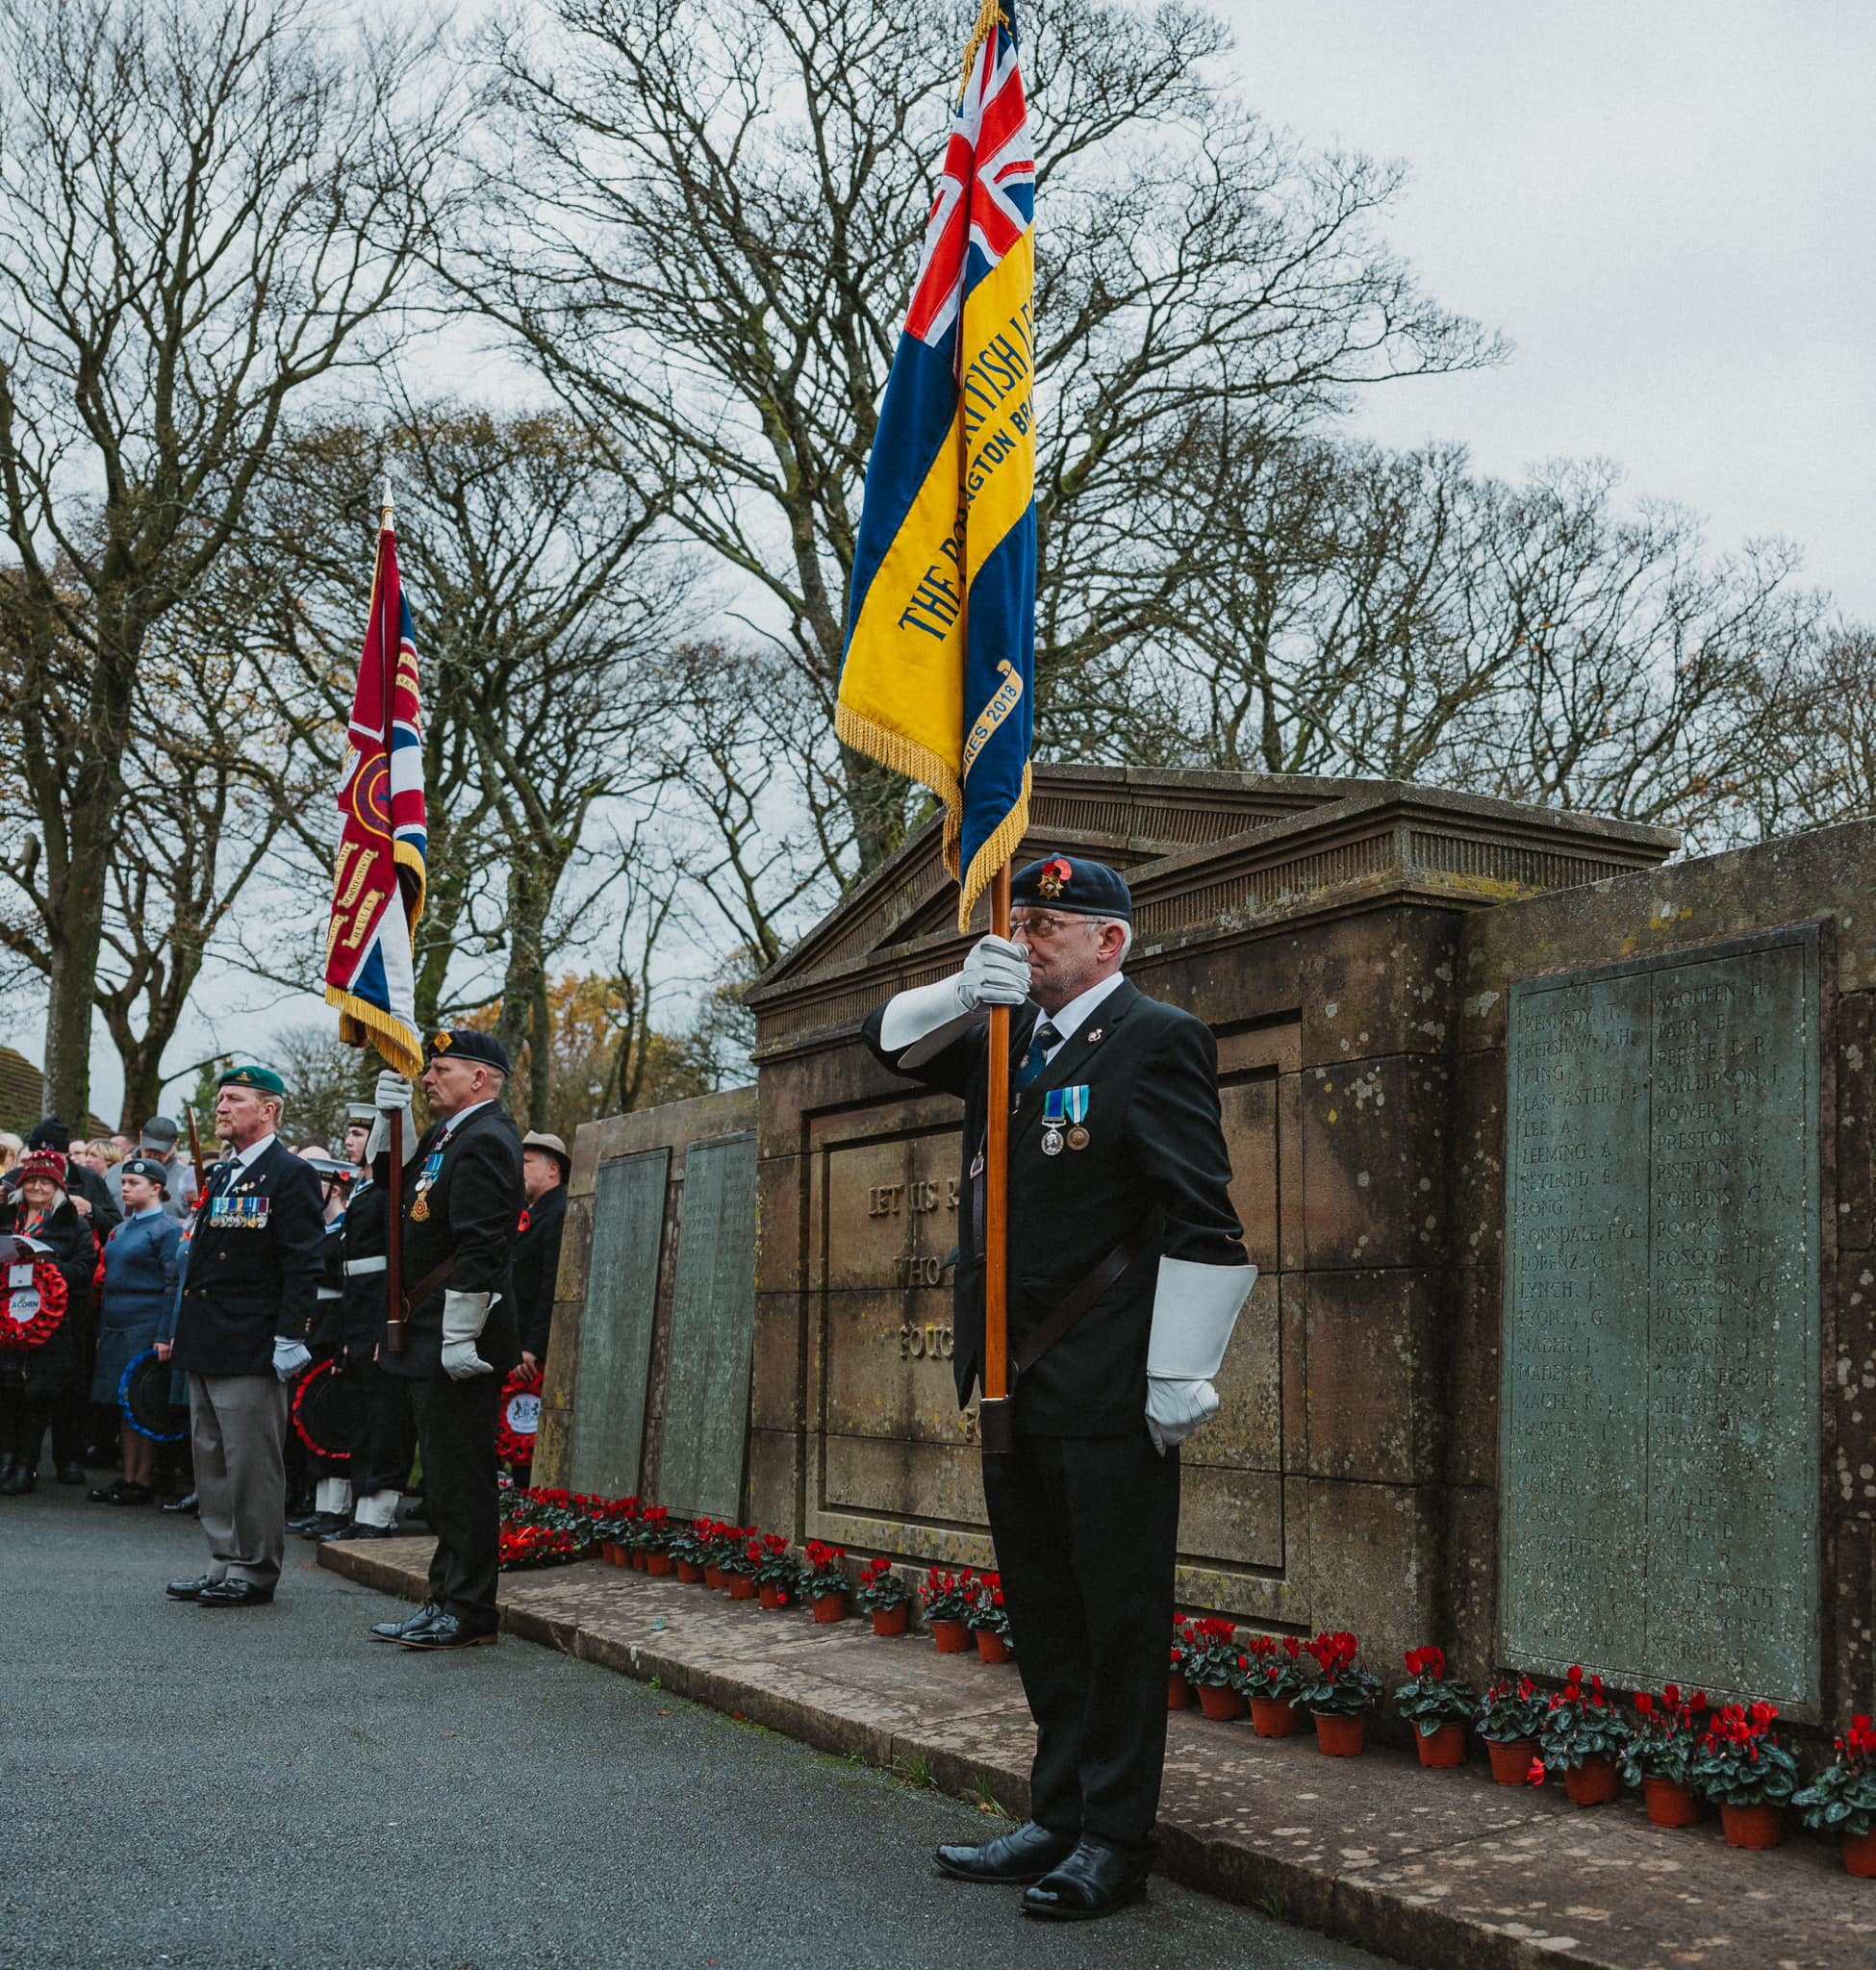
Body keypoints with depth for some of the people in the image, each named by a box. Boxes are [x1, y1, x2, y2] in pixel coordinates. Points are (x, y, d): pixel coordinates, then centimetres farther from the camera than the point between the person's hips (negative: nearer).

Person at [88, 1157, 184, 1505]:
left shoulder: (167, 1229, -7)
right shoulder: (120, 1230, 17)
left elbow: (173, 1286, -10)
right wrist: (101, 1332, 17)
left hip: (146, 1328, -8)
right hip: (116, 1328, 8)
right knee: (124, 1405, 9)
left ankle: (144, 1482, 1)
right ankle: (128, 1478, 14)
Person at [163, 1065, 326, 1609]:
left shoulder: (289, 1174, -10)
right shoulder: (219, 1174, 17)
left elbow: (304, 1265, -15)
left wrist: (289, 1338, -19)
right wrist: (185, 1331, 18)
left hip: (250, 1348, -9)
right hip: (206, 1347, 9)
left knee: (251, 1462, -3)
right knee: (211, 1459, 14)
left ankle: (254, 1571, 6)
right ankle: (224, 1564, 22)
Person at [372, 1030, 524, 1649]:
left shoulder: (485, 1140, -16)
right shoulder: (449, 1134, 16)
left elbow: (480, 1250, -22)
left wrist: (460, 1338, -23)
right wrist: (394, 1117, 9)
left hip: (457, 1342, -10)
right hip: (432, 1341, 10)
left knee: (461, 1477, -4)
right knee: (445, 1478, 15)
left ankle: (468, 1612, 2)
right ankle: (447, 1599, 24)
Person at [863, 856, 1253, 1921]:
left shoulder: (1155, 1038, -9)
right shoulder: (1007, 1037, 15)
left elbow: (1203, 1224, -14)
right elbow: (893, 1037, 17)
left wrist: (1180, 1376, -18)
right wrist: (965, 994, -4)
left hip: (1110, 1393, -8)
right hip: (1017, 1384, 8)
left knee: (1119, 1612, 0)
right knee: (1042, 1609, 15)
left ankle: (1115, 1841, 11)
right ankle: (1059, 1818, 26)